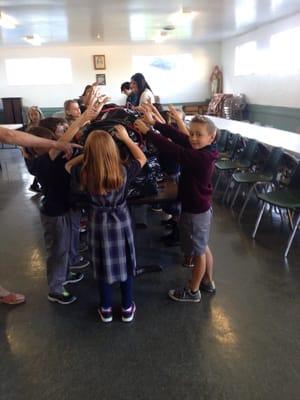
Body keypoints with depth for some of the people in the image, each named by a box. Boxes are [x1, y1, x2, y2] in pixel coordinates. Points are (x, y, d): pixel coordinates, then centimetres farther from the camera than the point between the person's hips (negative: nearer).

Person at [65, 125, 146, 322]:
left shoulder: (85, 175, -19)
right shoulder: (123, 172, -21)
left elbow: (68, 165, 3)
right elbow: (142, 158, -1)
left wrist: (87, 154, -1)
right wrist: (126, 138, 2)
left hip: (99, 223, 1)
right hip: (121, 221, 0)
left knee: (104, 266, 16)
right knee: (125, 264, 16)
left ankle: (106, 309, 32)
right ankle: (127, 308, 30)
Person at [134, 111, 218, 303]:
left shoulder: (199, 157, -29)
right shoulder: (202, 151, -3)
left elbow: (173, 150, -32)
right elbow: (178, 136, -5)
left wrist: (147, 131, -27)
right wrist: (154, 123, -12)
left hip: (195, 211, -9)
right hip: (202, 208, 9)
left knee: (198, 251, 9)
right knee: (202, 247, 24)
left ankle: (192, 291, 29)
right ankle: (208, 282, 43)